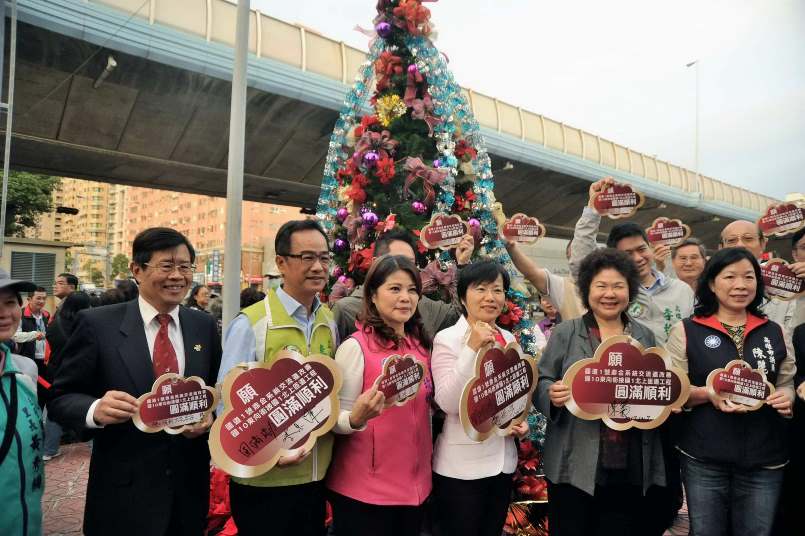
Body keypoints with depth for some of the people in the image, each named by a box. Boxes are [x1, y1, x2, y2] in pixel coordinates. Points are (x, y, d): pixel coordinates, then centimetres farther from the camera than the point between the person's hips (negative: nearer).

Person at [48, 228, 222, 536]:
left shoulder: (204, 325, 2)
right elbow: (60, 398, -6)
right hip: (123, 494, -3)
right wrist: (95, 410, -25)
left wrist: (211, 415, -11)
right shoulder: (98, 324, -9)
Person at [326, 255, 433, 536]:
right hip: (363, 490, -5)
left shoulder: (422, 346, 3)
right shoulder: (355, 346, -14)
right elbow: (337, 420, -12)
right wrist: (357, 418, -31)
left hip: (415, 486, 6)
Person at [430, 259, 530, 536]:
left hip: (503, 460, 6)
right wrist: (472, 348, -27)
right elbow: (448, 403, -22)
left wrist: (522, 421, 0)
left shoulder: (509, 339, 5)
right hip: (461, 466, -5)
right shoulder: (447, 339, -12)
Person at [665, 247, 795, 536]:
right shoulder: (687, 330, -3)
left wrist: (786, 397, -8)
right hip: (703, 459, -2)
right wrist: (708, 393, -20)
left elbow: (787, 382, 14)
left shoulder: (774, 332, 8)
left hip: (765, 460, 3)